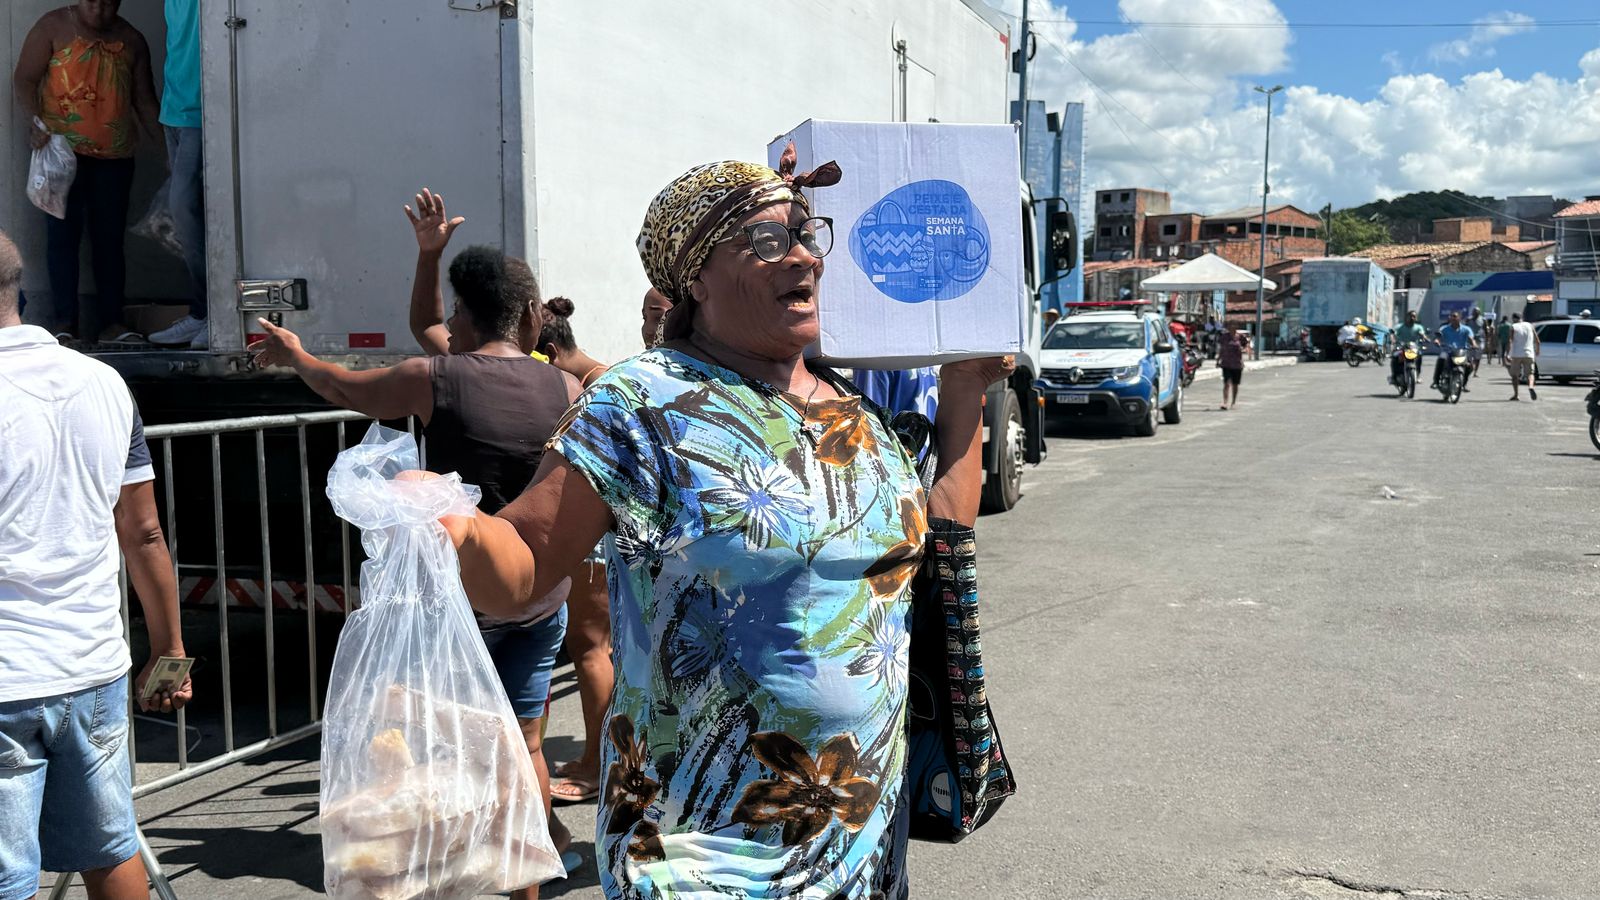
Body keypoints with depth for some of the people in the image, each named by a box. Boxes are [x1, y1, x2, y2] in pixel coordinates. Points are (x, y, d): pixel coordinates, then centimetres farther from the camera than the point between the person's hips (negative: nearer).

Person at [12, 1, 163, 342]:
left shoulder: (131, 40, 12)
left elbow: (144, 100, 15)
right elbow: (24, 78, 0)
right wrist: (34, 123, -15)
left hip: (115, 156, 3)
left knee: (110, 237, 2)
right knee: (63, 233, -6)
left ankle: (110, 321, 6)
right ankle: (65, 321, -4)